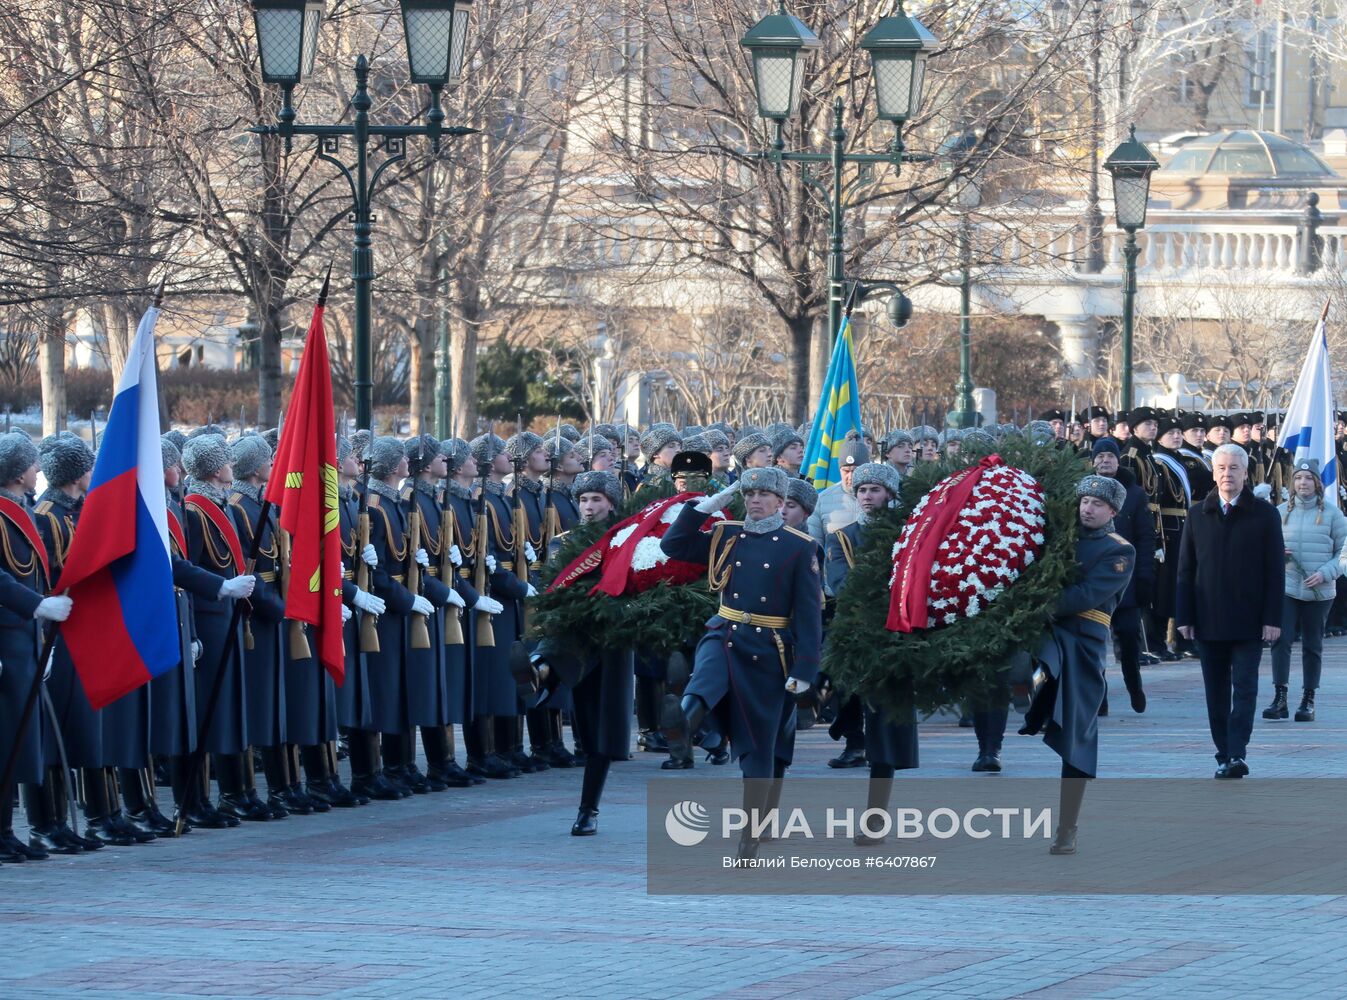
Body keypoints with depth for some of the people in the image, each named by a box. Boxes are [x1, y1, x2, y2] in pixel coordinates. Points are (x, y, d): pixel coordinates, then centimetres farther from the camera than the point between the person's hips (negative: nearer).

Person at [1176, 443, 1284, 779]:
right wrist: (1185, 617, 1)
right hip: (1209, 622, 3)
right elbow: (1186, 570, 8)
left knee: (1244, 688, -8)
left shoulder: (1264, 514, 0)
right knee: (1216, 692, 7)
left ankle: (1237, 754, -11)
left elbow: (1275, 571, -1)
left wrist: (1272, 618, -7)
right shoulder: (1198, 515, 7)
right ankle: (1224, 755, 13)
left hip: (1248, 622, -3)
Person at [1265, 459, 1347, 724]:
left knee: (1313, 646, 6)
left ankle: (1308, 701, 14)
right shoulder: (1281, 512, 6)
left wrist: (1325, 573, -13)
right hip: (1286, 588, 1)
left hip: (1318, 592, -1)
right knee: (1280, 640, -12)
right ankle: (1279, 698, -11)